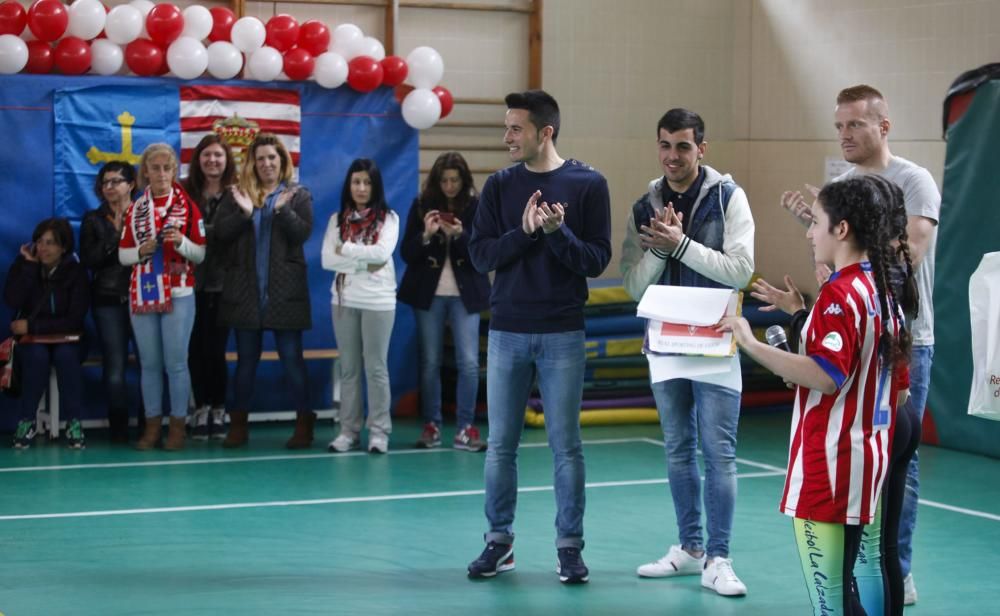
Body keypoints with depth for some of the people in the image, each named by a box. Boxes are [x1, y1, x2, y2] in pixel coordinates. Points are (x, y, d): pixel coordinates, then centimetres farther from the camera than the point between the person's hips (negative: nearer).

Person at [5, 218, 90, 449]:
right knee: (38, 356, -33)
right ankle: (26, 421, -21)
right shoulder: (22, 266, -2)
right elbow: (12, 302, -20)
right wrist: (29, 266, -20)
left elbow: (74, 319, -14)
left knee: (66, 355, -34)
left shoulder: (76, 272, -7)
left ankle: (73, 422, -24)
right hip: (31, 340, 1)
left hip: (66, 339, -1)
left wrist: (31, 325, -18)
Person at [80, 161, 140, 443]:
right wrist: (115, 236, -9)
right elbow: (88, 260, -2)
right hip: (109, 301, 1)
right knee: (114, 367, -3)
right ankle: (118, 428, 4)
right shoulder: (93, 220, 10)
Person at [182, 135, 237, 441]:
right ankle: (201, 410, 15)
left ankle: (218, 412, 14)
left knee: (216, 349, 1)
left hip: (222, 284, -2)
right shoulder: (186, 192, 6)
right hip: (192, 282, 2)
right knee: (196, 349, 4)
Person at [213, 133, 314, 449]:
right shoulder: (237, 193, 7)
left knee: (292, 359, 1)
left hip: (284, 290, -2)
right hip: (246, 290, 2)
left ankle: (304, 423, 7)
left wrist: (282, 209, -24)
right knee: (246, 360, 9)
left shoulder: (298, 195, 4)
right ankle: (238, 424, 15)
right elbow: (219, 234, -3)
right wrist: (243, 212, -18)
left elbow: (303, 233, -9)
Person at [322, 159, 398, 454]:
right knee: (348, 367, 7)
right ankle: (348, 430, 12)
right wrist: (365, 264, -11)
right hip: (344, 299, 3)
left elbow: (382, 252, -14)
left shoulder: (388, 218, 1)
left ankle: (379, 431, 6)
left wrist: (346, 249, -7)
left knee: (376, 366, 1)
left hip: (378, 300, -3)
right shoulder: (337, 219, 7)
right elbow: (327, 259, -4)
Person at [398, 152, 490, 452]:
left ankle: (465, 429, -2)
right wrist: (426, 234, -18)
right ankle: (431, 426, 11)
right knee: (430, 362, 4)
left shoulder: (476, 208, -2)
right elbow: (407, 253, 0)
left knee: (469, 362, -6)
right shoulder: (421, 206, 1)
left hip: (465, 294, -1)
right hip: (428, 294, 1)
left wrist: (459, 235, -21)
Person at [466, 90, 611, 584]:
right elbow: (480, 255, -1)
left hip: (562, 335, -2)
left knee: (565, 446, 2)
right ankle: (499, 541, 19)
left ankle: (569, 546, 12)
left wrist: (556, 232, -20)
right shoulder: (499, 186, 5)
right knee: (500, 444, 7)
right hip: (506, 333, 3)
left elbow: (597, 260, -5)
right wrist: (525, 231, -16)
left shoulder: (587, 184, -2)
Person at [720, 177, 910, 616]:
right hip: (867, 460, 10)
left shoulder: (840, 293, -15)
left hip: (830, 466, -10)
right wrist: (806, 313, 24)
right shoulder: (879, 288, 12)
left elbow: (827, 377, -25)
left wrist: (753, 346, -27)